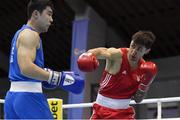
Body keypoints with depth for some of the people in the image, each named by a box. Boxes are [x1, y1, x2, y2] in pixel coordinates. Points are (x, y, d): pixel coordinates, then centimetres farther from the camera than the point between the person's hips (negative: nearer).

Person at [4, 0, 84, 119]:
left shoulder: (21, 33, 21)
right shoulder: (30, 34, -10)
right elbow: (26, 68, -24)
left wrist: (46, 75, 20)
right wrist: (59, 78, -19)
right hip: (28, 97, -10)